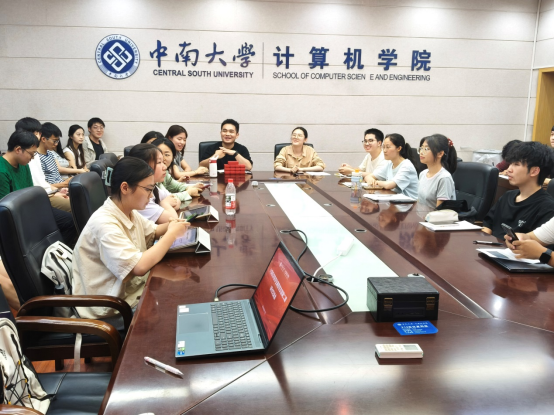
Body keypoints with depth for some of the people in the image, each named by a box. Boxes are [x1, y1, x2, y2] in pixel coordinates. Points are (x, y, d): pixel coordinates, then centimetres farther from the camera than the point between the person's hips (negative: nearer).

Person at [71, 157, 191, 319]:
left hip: (133, 288, 8)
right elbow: (140, 266, -33)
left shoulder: (130, 213, 0)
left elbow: (153, 231, 20)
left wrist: (169, 226, -4)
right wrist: (172, 234, -22)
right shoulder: (104, 224, -27)